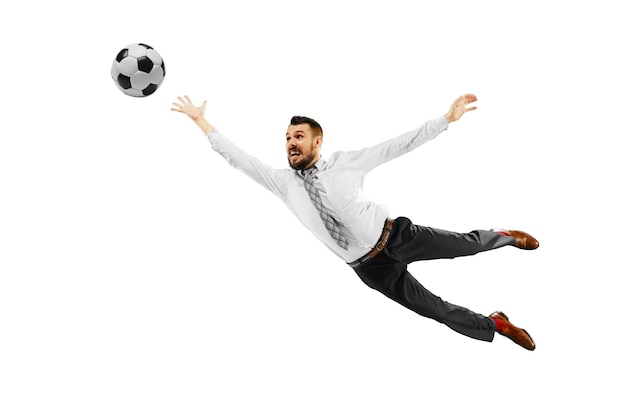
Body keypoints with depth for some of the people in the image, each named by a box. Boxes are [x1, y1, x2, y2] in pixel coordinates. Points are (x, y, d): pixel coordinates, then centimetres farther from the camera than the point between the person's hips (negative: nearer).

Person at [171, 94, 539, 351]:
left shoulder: (344, 163, -7)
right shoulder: (283, 182, -1)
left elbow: (399, 145, -10)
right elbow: (237, 157, -1)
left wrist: (447, 119, -16)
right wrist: (201, 121, -3)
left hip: (397, 236, -2)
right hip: (372, 266, 2)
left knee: (467, 244, 8)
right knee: (437, 310, 7)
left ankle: (504, 237, 43)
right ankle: (497, 324, 30)